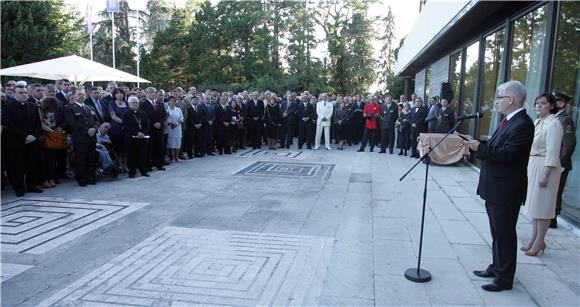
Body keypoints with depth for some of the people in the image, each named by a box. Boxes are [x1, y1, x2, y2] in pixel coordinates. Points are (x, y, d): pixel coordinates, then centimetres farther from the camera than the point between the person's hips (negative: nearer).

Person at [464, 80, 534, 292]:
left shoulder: (522, 124, -20)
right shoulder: (509, 121, 11)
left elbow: (507, 154, -27)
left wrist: (479, 147, -21)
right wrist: (478, 144, 0)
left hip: (506, 192, -10)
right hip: (495, 189, 10)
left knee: (505, 235, 3)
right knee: (498, 233, 21)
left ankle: (504, 279, 16)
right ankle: (497, 268, 37)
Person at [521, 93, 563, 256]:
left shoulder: (553, 124, -12)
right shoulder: (537, 122, 12)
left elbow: (552, 151, -17)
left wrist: (545, 174, -20)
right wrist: (528, 168, 12)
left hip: (545, 167, -8)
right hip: (532, 166, 8)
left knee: (542, 205, -1)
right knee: (534, 204, 13)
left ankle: (539, 242, 9)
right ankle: (534, 239, 23)